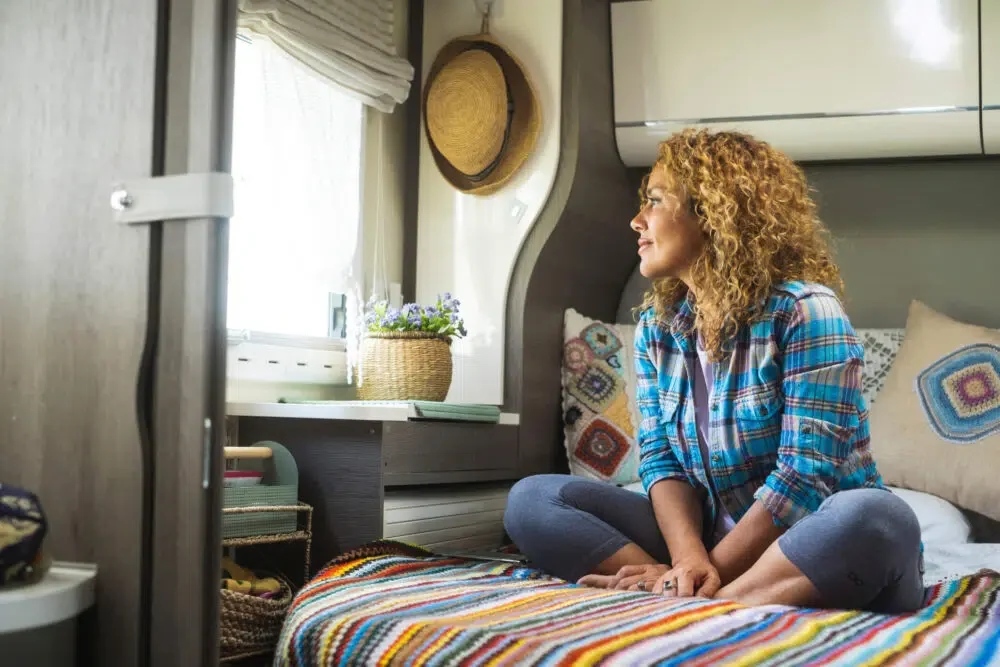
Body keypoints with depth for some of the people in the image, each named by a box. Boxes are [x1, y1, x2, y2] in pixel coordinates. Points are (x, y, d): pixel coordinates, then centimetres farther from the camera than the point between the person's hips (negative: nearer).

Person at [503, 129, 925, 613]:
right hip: (709, 536, 5)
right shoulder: (656, 326, 5)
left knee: (878, 519, -39)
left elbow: (804, 476, -20)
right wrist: (688, 559, -20)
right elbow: (660, 459, -1)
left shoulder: (803, 311, -14)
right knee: (532, 498, -8)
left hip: (806, 550, -5)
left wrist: (711, 572, -21)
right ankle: (676, 597, -26)